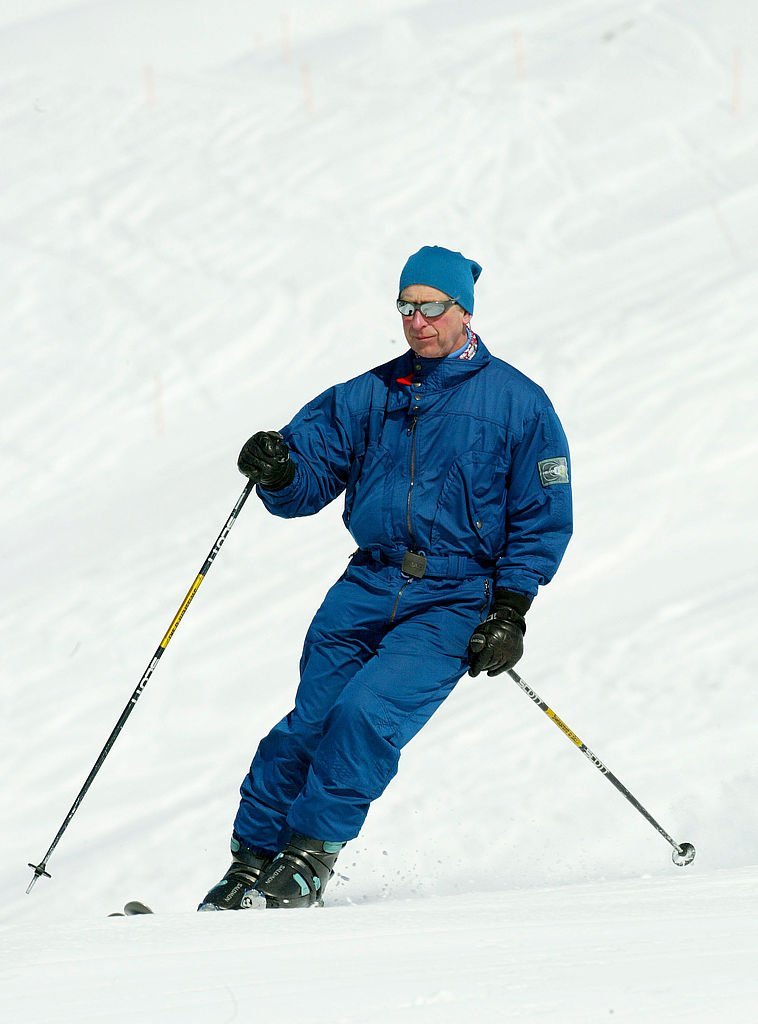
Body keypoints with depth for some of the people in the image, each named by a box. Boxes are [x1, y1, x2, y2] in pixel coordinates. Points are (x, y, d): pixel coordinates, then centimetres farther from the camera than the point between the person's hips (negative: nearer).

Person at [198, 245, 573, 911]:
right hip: (368, 586, 3)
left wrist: (509, 611, -5)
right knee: (310, 720, -8)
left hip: (453, 604, -3)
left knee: (368, 712, -22)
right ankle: (252, 860, 2)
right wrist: (279, 472, -15)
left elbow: (544, 519, 3)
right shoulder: (371, 395, 12)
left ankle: (310, 857, -10)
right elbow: (313, 474, 9)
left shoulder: (518, 403, 2)